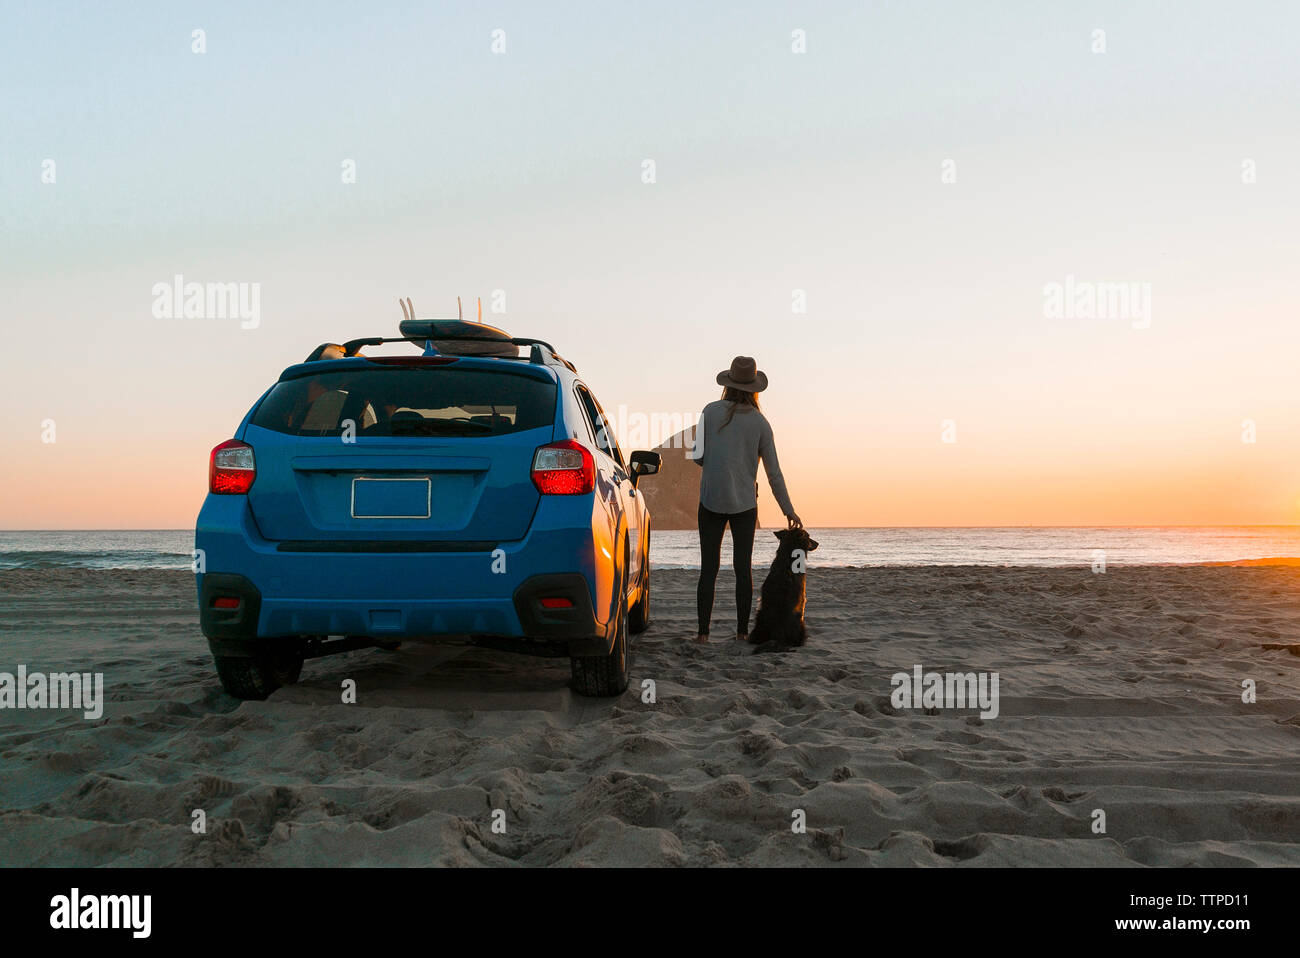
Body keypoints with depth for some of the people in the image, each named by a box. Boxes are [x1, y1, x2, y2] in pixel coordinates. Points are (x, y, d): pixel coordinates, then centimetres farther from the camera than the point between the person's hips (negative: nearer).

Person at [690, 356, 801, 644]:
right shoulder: (759, 422, -2)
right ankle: (742, 630, 12)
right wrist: (788, 509, 7)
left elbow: (699, 457, -3)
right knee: (743, 567, 9)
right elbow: (773, 472, -1)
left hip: (711, 500, 0)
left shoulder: (711, 411, -4)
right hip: (745, 502, 0)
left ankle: (703, 631, 1)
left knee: (709, 568, 4)